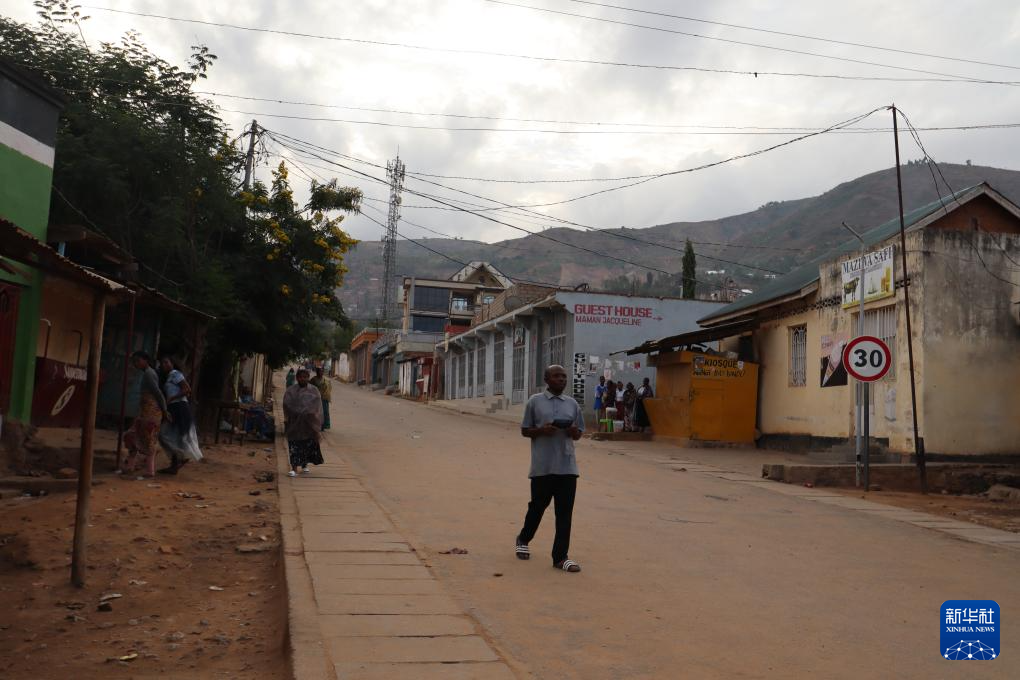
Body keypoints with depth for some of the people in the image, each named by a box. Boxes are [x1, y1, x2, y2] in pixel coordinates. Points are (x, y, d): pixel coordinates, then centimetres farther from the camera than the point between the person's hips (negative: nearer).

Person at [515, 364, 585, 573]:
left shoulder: (572, 404, 12)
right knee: (537, 506, 10)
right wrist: (541, 430, -15)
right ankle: (523, 539, 36)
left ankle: (560, 557, 5)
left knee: (565, 512, -1)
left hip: (567, 467, 3)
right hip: (542, 467, -3)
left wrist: (573, 431, -7)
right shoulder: (535, 402, 2)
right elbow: (525, 430, 4)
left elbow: (578, 434, 16)